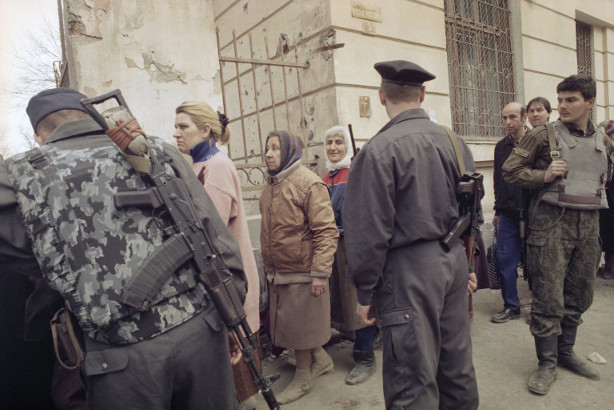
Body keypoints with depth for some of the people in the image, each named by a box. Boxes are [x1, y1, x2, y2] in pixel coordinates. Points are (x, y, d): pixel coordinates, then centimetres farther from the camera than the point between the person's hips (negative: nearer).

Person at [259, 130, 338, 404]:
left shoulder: (309, 183, -14)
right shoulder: (270, 186, 11)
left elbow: (326, 231, -18)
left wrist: (320, 273, -22)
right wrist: (267, 266, 18)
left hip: (302, 272, -8)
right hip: (276, 273, 8)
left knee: (300, 326, 6)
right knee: (287, 323, 17)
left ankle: (303, 377, 28)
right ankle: (322, 359, 38)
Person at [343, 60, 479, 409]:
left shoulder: (378, 150, -15)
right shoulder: (454, 141, 5)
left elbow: (370, 231, -15)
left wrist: (365, 293, -4)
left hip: (410, 270, -7)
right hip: (454, 260, 7)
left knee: (413, 381, 6)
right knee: (456, 361, 23)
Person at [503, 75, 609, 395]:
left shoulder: (603, 141, 13)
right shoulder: (543, 135, -3)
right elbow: (510, 169, -4)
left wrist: (596, 197, 12)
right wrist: (544, 176, -16)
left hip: (588, 223, 6)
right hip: (552, 222, -5)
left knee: (580, 294, 13)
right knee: (549, 296, -3)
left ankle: (565, 351, 31)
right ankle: (547, 363, 12)